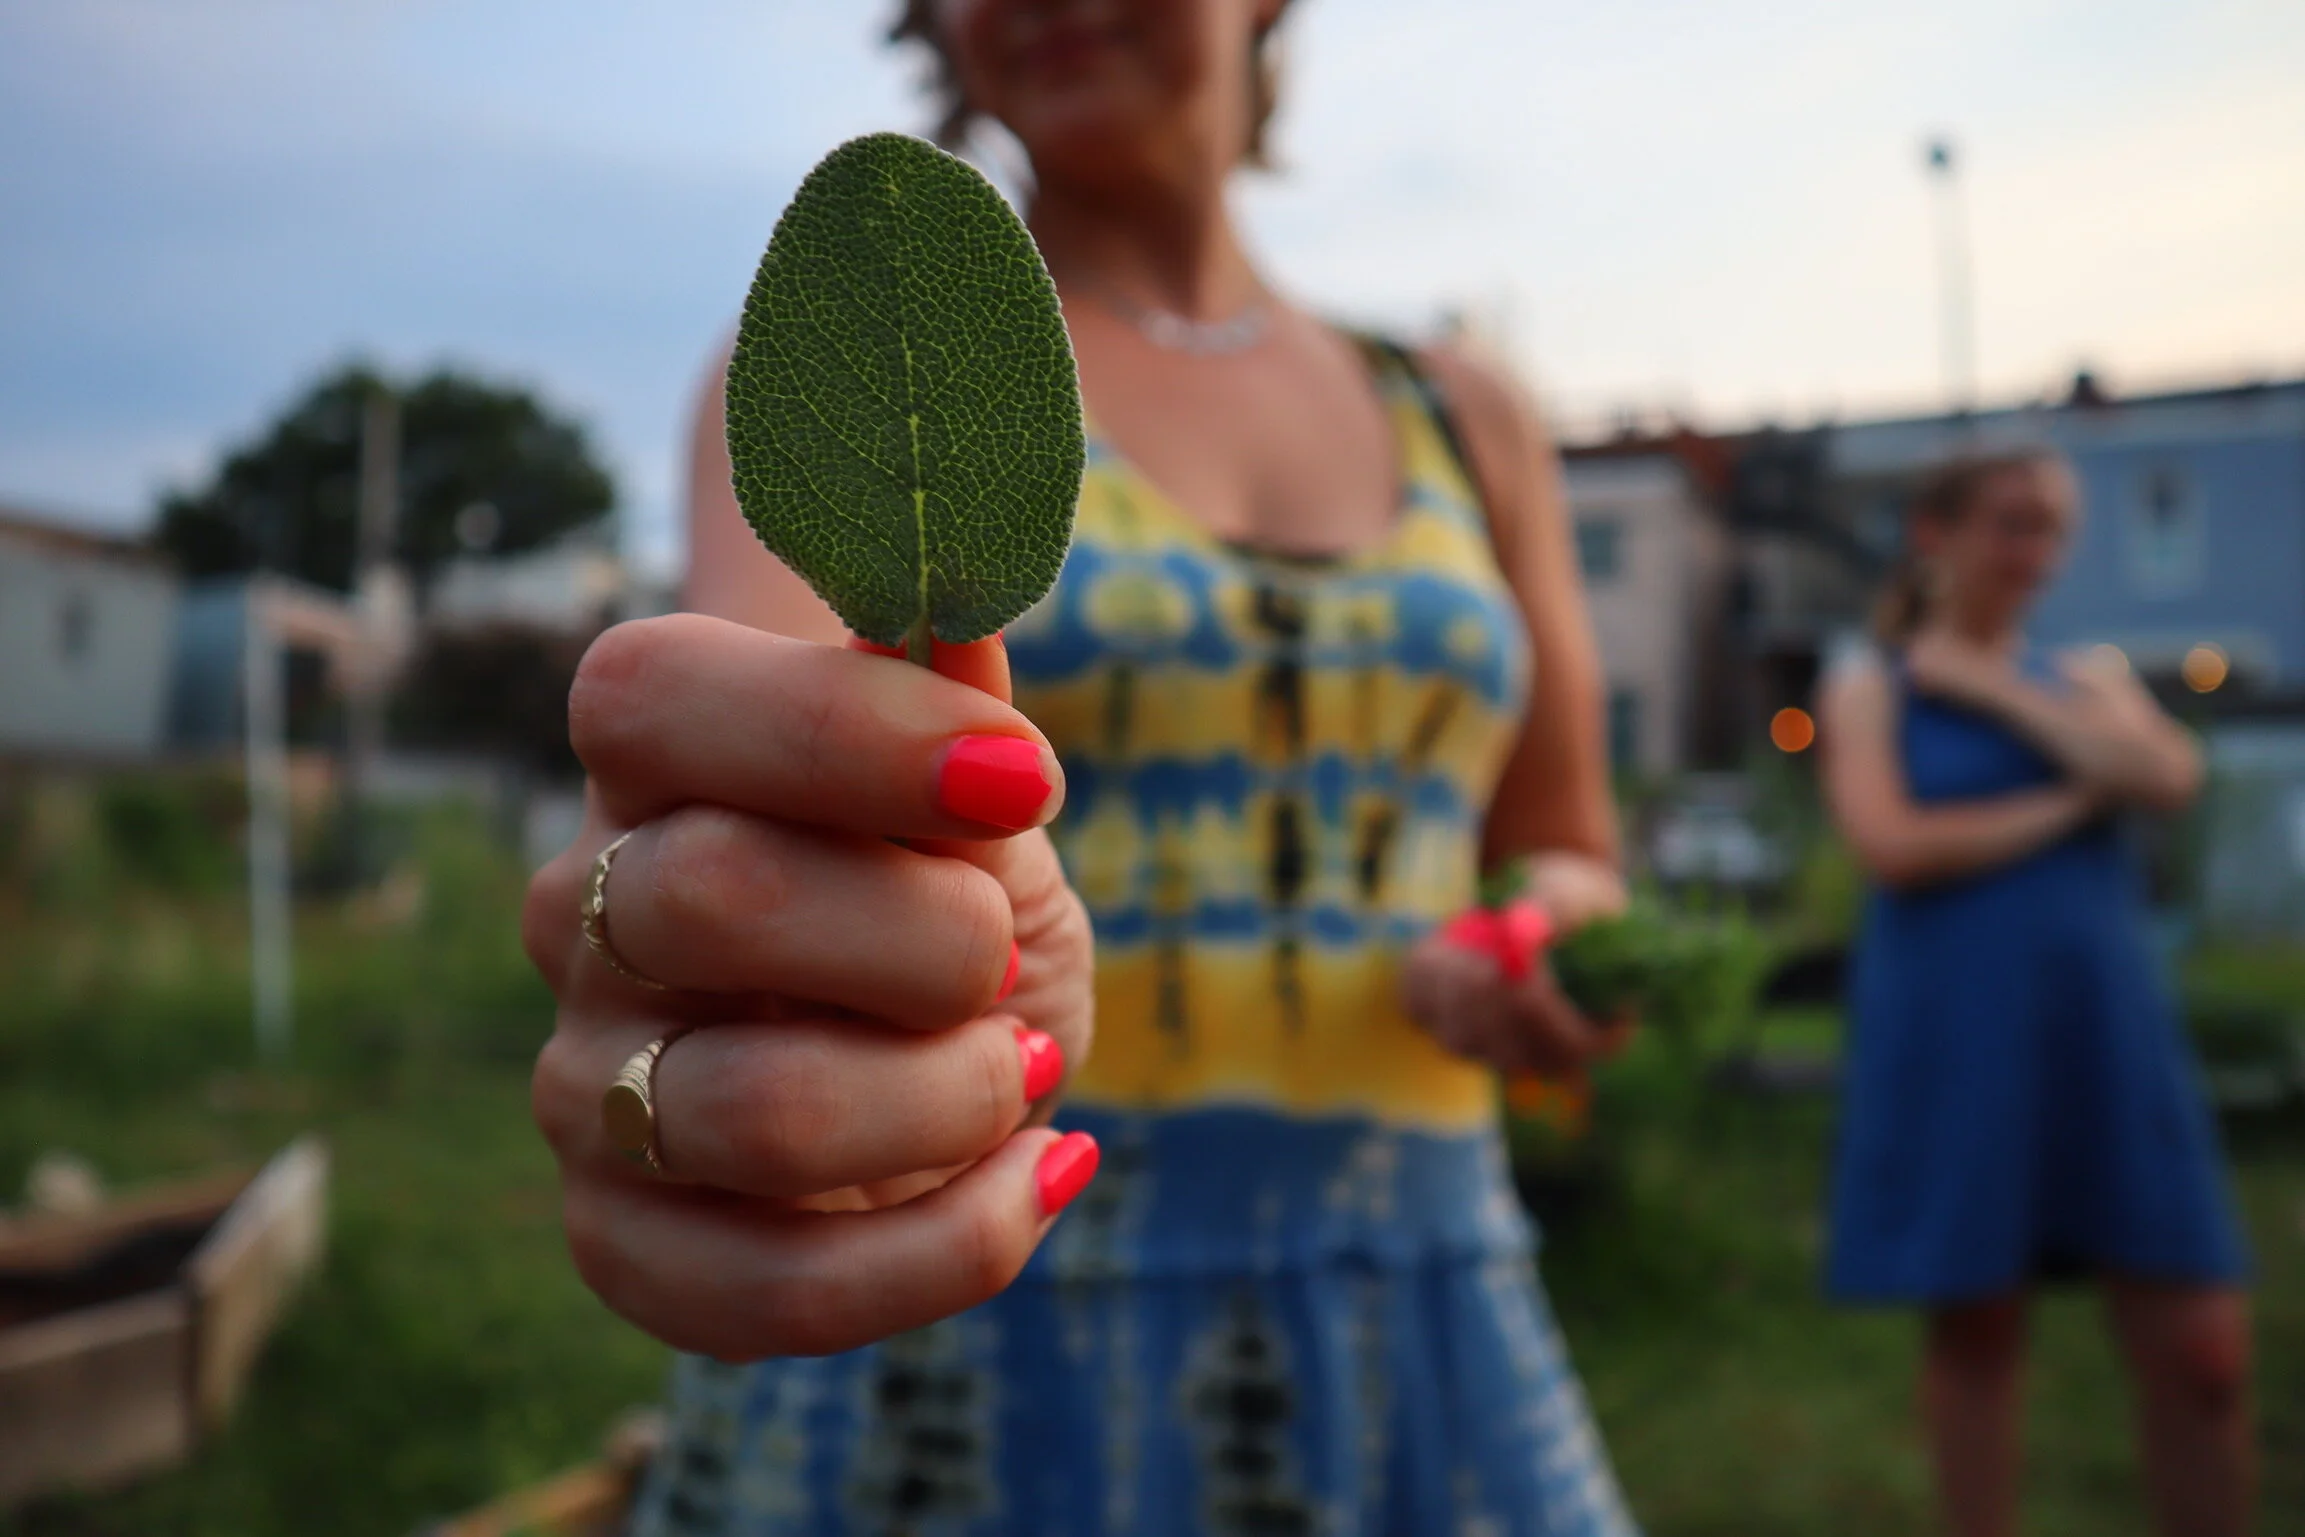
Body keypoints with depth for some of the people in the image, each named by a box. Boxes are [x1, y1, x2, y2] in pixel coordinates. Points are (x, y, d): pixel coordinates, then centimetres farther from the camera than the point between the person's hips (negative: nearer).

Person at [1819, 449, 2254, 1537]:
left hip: (2105, 1037, 3)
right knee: (1975, 1331, 5)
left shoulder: (2090, 676, 15)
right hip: (1955, 1045, -3)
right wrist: (2071, 801, -5)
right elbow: (1894, 847, -12)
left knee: (2203, 1352, 1)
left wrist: (1997, 690, -6)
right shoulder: (1871, 686, 4)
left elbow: (2170, 780, -6)